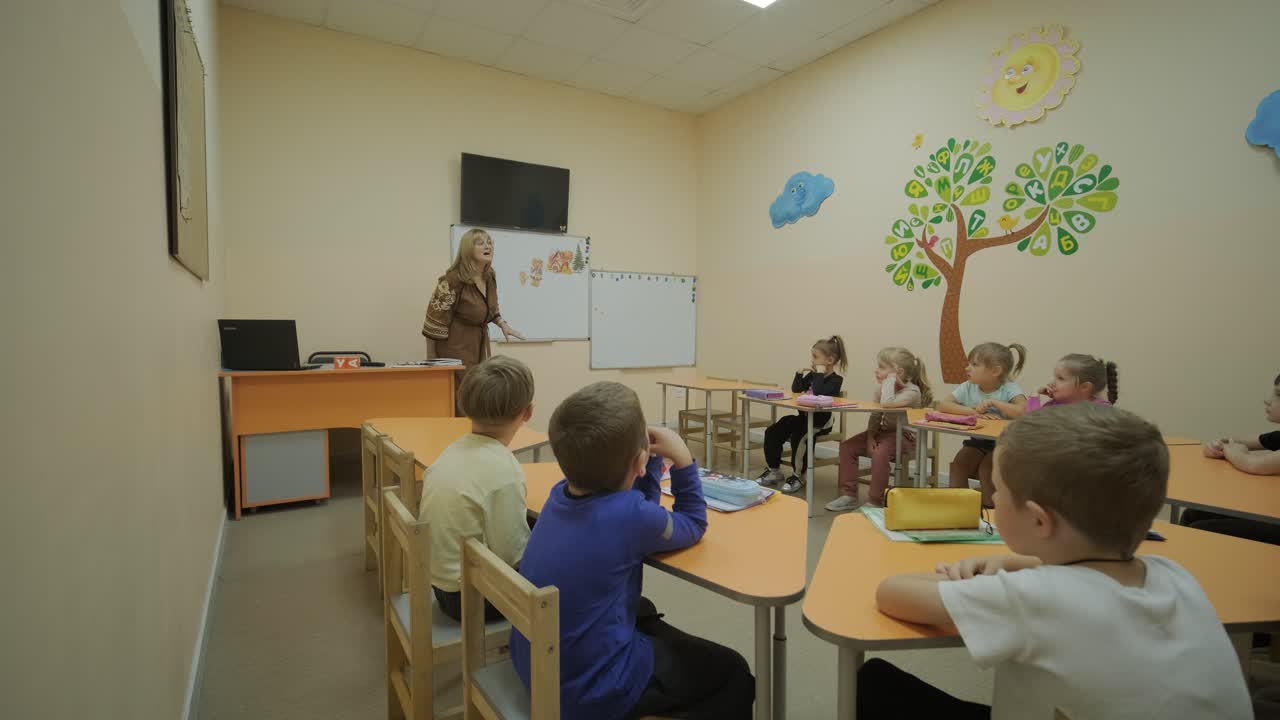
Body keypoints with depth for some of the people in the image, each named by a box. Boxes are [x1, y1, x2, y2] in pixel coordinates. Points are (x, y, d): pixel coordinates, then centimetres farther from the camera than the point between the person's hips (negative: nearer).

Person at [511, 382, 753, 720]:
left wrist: (654, 458, -1)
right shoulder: (630, 515, -27)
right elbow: (693, 525, -6)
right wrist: (682, 458, -6)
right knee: (733, 673, 8)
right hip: (589, 690, -7)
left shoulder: (561, 494, -6)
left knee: (645, 613, 33)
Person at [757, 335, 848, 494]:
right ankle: (773, 470, 7)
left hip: (819, 422, -8)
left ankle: (798, 476, -14)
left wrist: (820, 373, -21)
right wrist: (800, 373, 0)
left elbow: (818, 393, -29)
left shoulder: (835, 380, -11)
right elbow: (796, 390, 11)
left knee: (798, 437, -33)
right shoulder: (812, 375, 12)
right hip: (804, 416, 8)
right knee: (772, 432, -6)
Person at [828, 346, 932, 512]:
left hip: (905, 437, -8)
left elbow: (887, 403, -42)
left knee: (880, 453, -35)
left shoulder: (912, 391, -22)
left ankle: (875, 502, -17)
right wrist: (870, 436, -10)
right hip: (884, 432, 8)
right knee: (847, 447, -7)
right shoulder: (881, 388, 2)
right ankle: (849, 495, 0)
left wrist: (890, 380, -30)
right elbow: (875, 415, 5)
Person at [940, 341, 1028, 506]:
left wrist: (994, 403, -27)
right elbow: (943, 405, -14)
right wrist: (974, 412, -25)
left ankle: (989, 509, -6)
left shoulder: (1010, 389, -13)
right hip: (977, 441, 4)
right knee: (958, 464, -18)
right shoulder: (968, 387, -3)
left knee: (986, 468, -26)